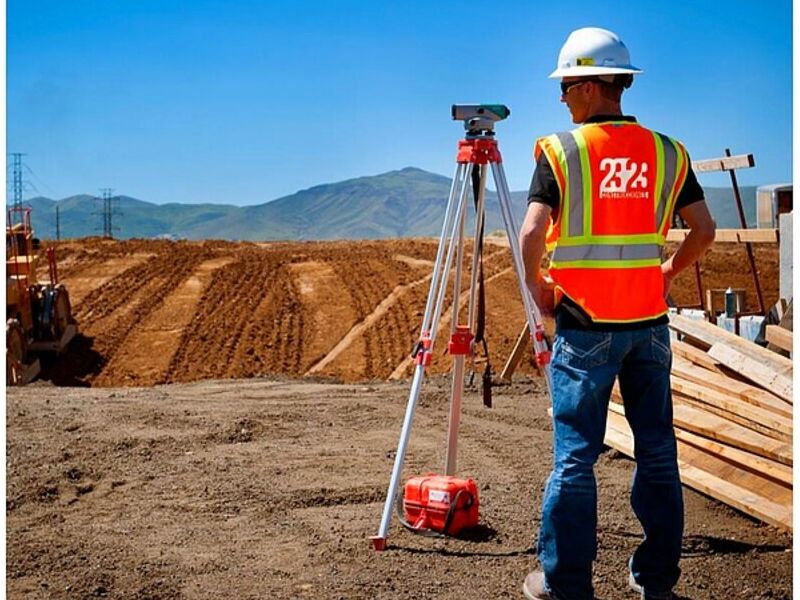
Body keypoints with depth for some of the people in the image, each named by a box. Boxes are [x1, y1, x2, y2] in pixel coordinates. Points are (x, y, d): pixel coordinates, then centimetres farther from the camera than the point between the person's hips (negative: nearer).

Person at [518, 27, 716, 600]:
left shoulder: (559, 150, -7)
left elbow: (531, 237, -16)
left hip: (585, 325, -4)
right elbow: (704, 232, 5)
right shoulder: (668, 152, 5)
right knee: (657, 451, 12)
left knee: (575, 456, 3)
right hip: (650, 322, 4)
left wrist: (536, 285, 0)